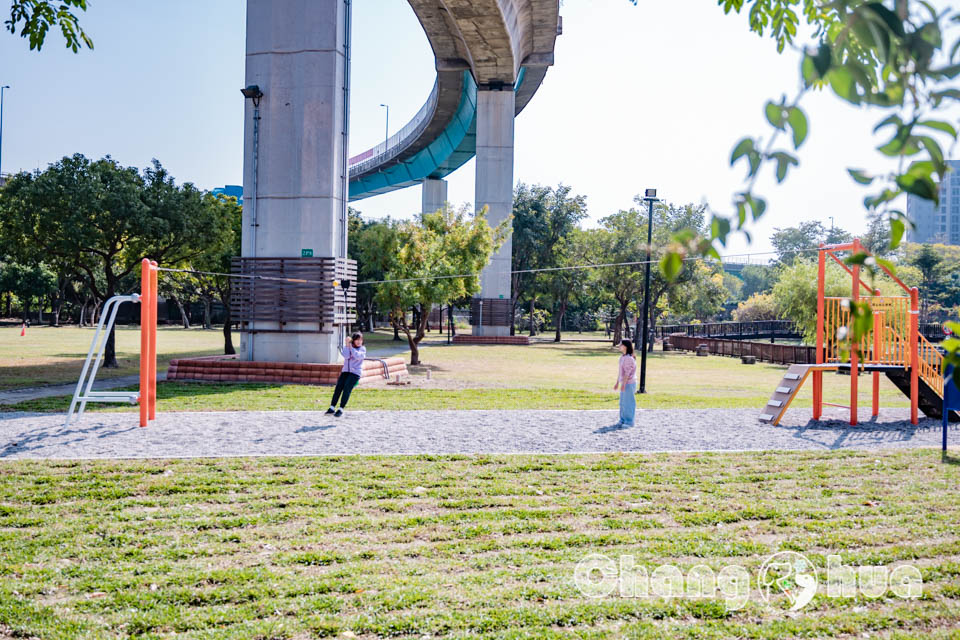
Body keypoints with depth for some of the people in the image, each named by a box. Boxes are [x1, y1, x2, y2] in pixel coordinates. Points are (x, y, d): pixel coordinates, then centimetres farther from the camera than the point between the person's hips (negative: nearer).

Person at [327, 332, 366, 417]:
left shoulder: (362, 349, 6)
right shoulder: (346, 347, 11)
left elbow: (358, 356, -14)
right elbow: (346, 356, -9)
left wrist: (351, 347, -9)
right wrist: (347, 345, -9)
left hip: (355, 372, -3)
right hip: (345, 371, 3)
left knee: (347, 389, -14)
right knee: (338, 387, -7)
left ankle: (341, 409, -9)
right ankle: (332, 408, -3)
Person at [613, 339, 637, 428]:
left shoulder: (629, 358, -16)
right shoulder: (622, 357, 13)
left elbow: (627, 372, -19)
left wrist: (623, 384, -21)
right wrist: (617, 383, 20)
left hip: (629, 383, -10)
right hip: (624, 383, 10)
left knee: (628, 402, -5)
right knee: (622, 403, 13)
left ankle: (629, 422, -1)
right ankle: (623, 420, 20)